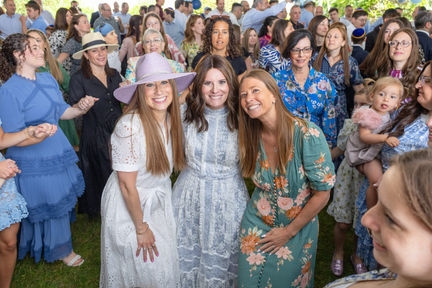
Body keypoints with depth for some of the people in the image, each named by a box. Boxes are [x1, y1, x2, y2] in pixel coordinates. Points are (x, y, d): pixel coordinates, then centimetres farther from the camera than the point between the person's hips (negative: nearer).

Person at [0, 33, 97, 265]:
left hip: (58, 154, 7)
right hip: (33, 163, -7)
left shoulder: (48, 79, 4)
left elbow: (61, 111, 13)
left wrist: (79, 108, -7)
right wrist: (38, 135, -36)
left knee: (61, 200, 20)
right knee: (46, 204, 10)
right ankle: (60, 249, 34)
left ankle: (60, 246, 44)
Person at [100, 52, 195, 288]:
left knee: (166, 267, 20)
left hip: (160, 202, 6)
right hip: (128, 207, -5)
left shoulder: (171, 119, -9)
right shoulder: (130, 126, -30)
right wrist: (141, 228, -13)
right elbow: (127, 185, -22)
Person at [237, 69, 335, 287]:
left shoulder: (308, 135, -24)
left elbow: (322, 194, -17)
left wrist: (289, 232, -11)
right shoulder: (251, 136, -10)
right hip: (256, 226, 3)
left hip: (298, 227, -3)